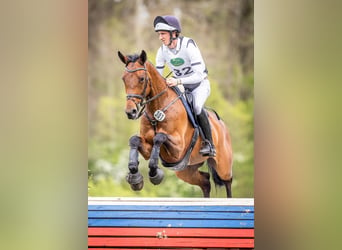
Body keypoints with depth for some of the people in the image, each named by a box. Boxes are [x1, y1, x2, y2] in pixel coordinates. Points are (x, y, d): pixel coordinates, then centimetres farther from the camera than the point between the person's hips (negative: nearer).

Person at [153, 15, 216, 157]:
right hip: (181, 87, 6)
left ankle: (209, 144, -23)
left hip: (200, 85, -6)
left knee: (196, 106, -33)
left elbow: (199, 75, -31)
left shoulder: (188, 46, -27)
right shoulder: (163, 51, -9)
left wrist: (178, 81, -43)